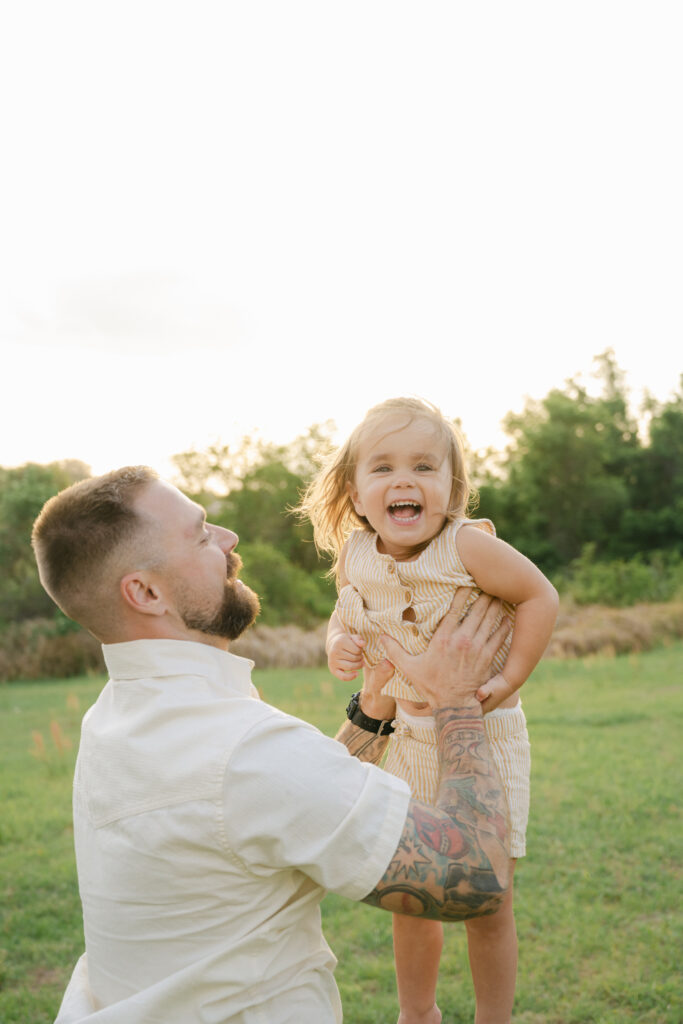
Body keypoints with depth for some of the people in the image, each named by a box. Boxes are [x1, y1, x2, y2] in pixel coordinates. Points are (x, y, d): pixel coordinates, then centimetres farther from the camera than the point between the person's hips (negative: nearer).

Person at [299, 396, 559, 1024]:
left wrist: (507, 680, -17)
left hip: (484, 736, -4)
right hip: (410, 741, 5)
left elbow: (540, 597, -12)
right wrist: (340, 644, -11)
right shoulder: (355, 557, -8)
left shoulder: (468, 546, -22)